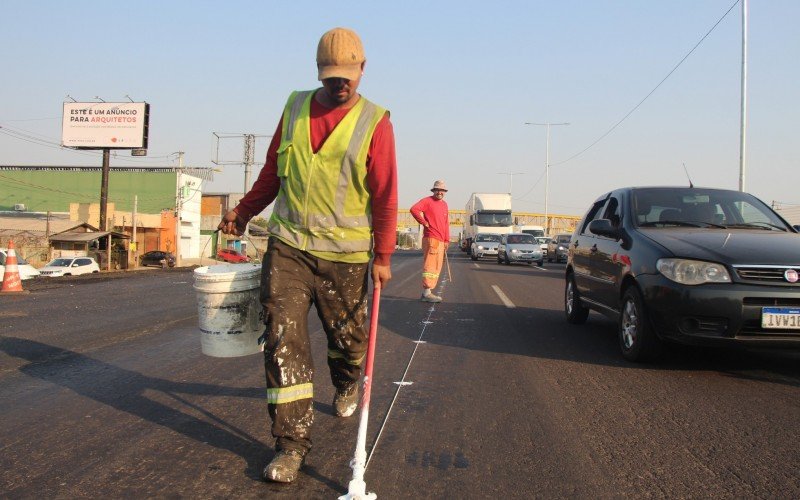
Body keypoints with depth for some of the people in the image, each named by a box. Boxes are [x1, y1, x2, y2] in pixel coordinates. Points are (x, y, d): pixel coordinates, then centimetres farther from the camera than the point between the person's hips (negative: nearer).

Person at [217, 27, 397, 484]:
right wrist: (244, 211, 21)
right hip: (288, 245, 2)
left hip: (344, 253, -2)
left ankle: (347, 386, 48)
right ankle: (293, 443, -2)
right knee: (283, 339, -8)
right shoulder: (295, 108, 8)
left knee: (347, 335, 13)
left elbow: (385, 194, -5)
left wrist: (383, 256, -8)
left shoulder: (375, 122, -4)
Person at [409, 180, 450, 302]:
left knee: (436, 267, 10)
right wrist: (424, 222, -14)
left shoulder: (444, 204, 19)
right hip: (431, 238, -8)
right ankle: (426, 293, -9)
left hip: (441, 241, 8)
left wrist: (447, 239, 15)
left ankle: (427, 292, 16)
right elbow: (414, 209, -20)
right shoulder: (427, 200, -4)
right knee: (430, 265, -10)